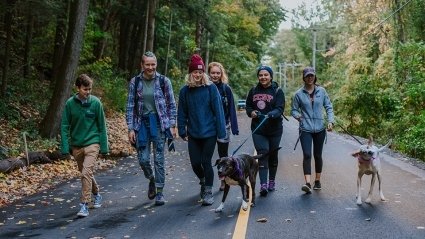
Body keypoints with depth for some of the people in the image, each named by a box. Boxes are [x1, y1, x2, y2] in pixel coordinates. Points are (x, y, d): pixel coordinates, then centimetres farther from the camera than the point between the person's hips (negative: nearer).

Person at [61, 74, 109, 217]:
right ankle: (96, 194, 40)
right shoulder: (70, 103, -5)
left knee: (87, 173, -15)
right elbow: (65, 126, -2)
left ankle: (84, 205, -9)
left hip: (92, 143, -3)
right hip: (76, 145, 3)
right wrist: (65, 147, -9)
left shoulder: (96, 102, -8)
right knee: (84, 173, 17)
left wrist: (104, 146, -2)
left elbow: (102, 126, -2)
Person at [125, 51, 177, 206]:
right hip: (142, 123, 1)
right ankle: (151, 179, 33)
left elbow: (171, 104, 3)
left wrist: (172, 125, -1)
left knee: (159, 158, 0)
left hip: (159, 123, -1)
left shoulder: (163, 81, -1)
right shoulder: (135, 82, 1)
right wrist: (131, 128, -2)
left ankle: (159, 192, 11)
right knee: (143, 159, 2)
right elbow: (130, 106, 2)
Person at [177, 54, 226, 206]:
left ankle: (208, 192, 12)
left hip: (209, 133, -3)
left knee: (206, 162, -2)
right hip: (193, 134, 3)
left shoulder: (211, 88, -6)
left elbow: (218, 110, -7)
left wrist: (221, 132, -9)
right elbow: (182, 113, 6)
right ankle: (203, 181, 37)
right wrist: (182, 131, 3)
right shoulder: (185, 91, 2)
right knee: (195, 163, 6)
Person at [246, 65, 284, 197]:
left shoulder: (277, 91, -5)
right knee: (262, 154, -11)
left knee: (273, 155, 12)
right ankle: (263, 185, -17)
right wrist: (251, 112, -6)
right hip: (258, 129, 1)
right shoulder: (254, 91, 6)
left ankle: (272, 181, 31)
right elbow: (248, 106, 16)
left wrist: (271, 114, -34)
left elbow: (280, 108, -14)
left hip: (274, 129, -1)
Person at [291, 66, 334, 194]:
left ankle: (317, 181, 26)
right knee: (307, 155, -14)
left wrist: (330, 121, -5)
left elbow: (328, 107, 8)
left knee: (317, 155, 11)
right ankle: (308, 183, -20)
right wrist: (297, 115, -16)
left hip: (319, 128, 2)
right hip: (305, 129, -2)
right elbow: (294, 109, 6)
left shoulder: (321, 91, 4)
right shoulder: (299, 94, 0)